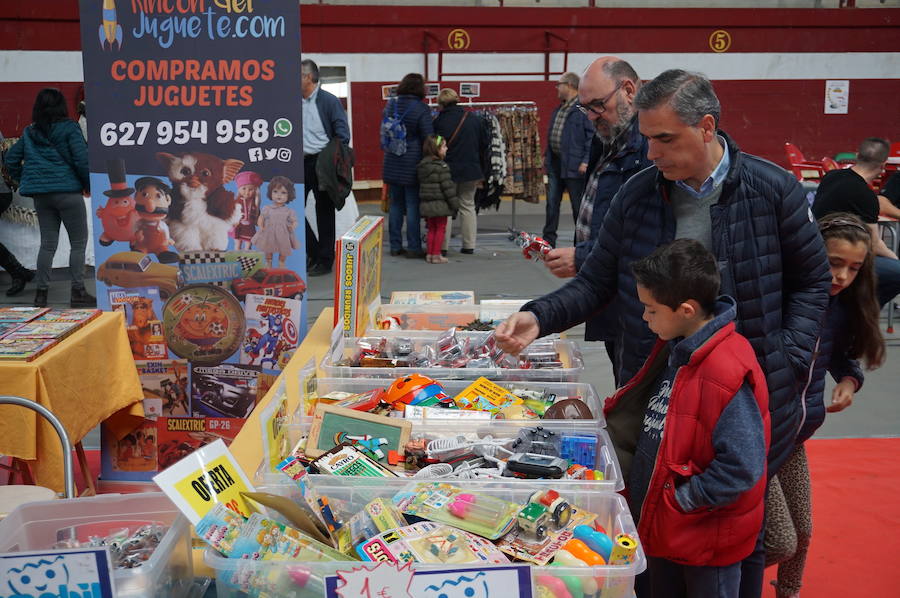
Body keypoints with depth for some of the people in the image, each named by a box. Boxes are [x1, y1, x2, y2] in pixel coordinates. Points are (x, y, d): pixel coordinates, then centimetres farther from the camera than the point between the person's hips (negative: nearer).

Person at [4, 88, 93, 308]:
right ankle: (78, 292, -1)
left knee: (47, 243, 11)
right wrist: (89, 184, -2)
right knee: (78, 242, 2)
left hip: (41, 195, 6)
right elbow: (81, 159, -13)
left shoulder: (30, 132, 11)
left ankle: (41, 293, 10)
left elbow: (11, 159, 14)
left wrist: (22, 180, 21)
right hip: (67, 191, -6)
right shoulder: (68, 128, -7)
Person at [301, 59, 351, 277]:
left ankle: (325, 261, 14)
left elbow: (343, 135, -8)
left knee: (324, 212, 4)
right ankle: (313, 253, 20)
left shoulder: (329, 101, -7)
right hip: (300, 163, 6)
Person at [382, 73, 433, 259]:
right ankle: (413, 248, 3)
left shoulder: (390, 106, 5)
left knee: (395, 204, 12)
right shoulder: (421, 109, -12)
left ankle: (395, 246, 16)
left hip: (392, 163, 5)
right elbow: (428, 138, -11)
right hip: (412, 164, -5)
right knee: (413, 206, 0)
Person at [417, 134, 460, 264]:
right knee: (440, 228, 4)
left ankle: (429, 254, 16)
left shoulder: (421, 166, 6)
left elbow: (421, 186, 11)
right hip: (440, 204, -6)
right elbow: (447, 187, -16)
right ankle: (436, 255, 4)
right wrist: (454, 203, -9)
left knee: (431, 229, 15)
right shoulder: (441, 167, -16)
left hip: (426, 204, 6)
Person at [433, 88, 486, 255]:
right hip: (470, 170, 3)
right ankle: (469, 245, 13)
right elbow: (484, 143, 7)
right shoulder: (474, 119, -1)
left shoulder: (439, 121, -11)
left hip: (448, 170, -2)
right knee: (468, 206, 13)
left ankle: (442, 246, 7)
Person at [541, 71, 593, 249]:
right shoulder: (558, 110, 17)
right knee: (552, 204, 11)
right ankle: (548, 239, 19)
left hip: (574, 165, -8)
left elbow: (592, 136, -15)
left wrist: (586, 160, -20)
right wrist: (547, 155, 17)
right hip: (555, 163, 8)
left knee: (578, 206, 2)